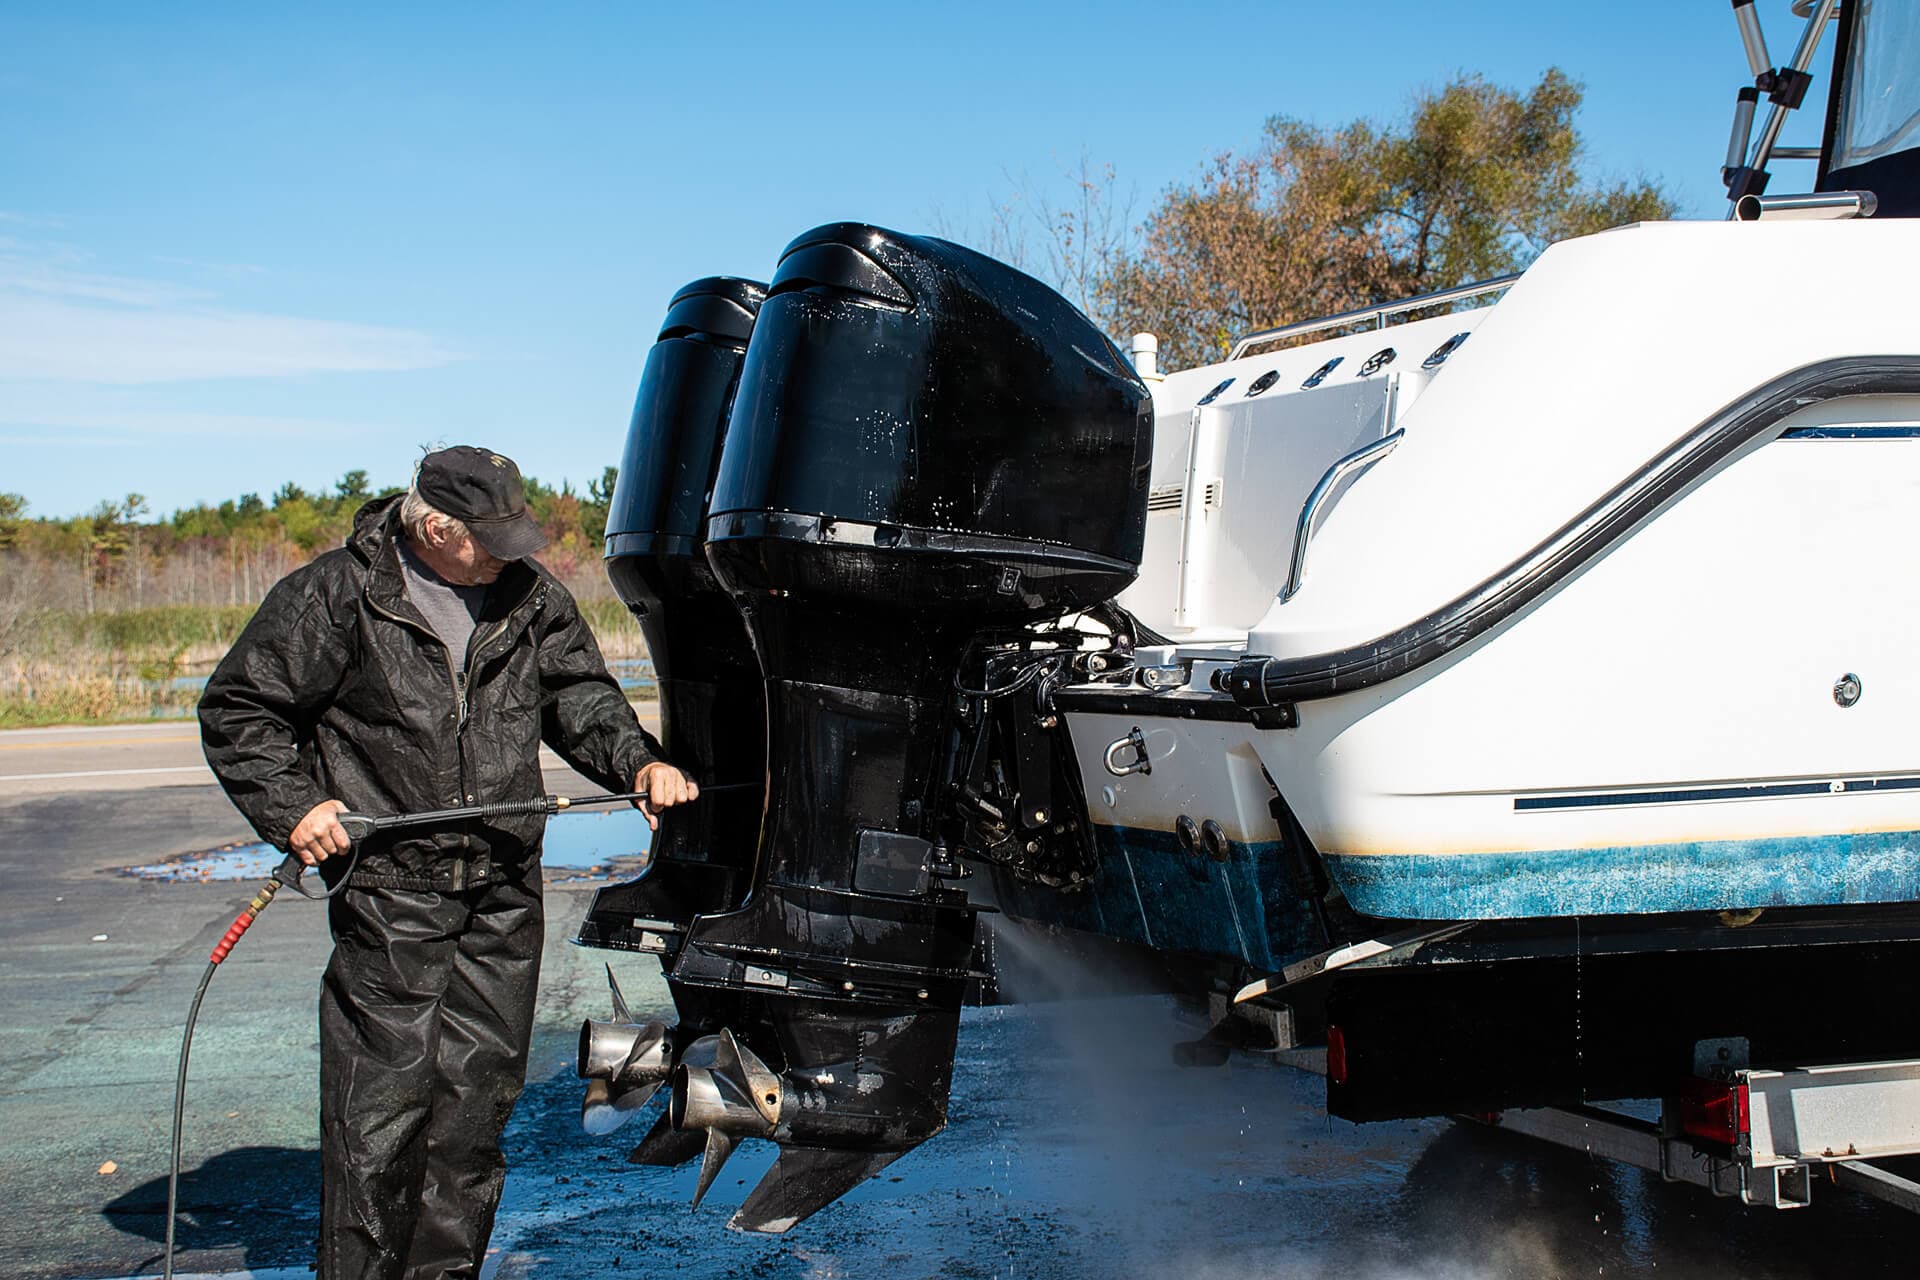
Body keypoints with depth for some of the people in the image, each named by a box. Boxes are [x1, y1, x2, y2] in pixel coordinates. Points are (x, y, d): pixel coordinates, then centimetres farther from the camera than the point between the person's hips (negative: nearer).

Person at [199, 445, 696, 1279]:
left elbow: (579, 694, 15)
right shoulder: (336, 597, -6)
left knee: (481, 1090, 9)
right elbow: (236, 710, 0)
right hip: (388, 891, -5)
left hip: (505, 895, 5)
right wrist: (293, 806, -11)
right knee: (382, 1099, -5)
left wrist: (636, 762, -4)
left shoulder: (529, 597, 8)